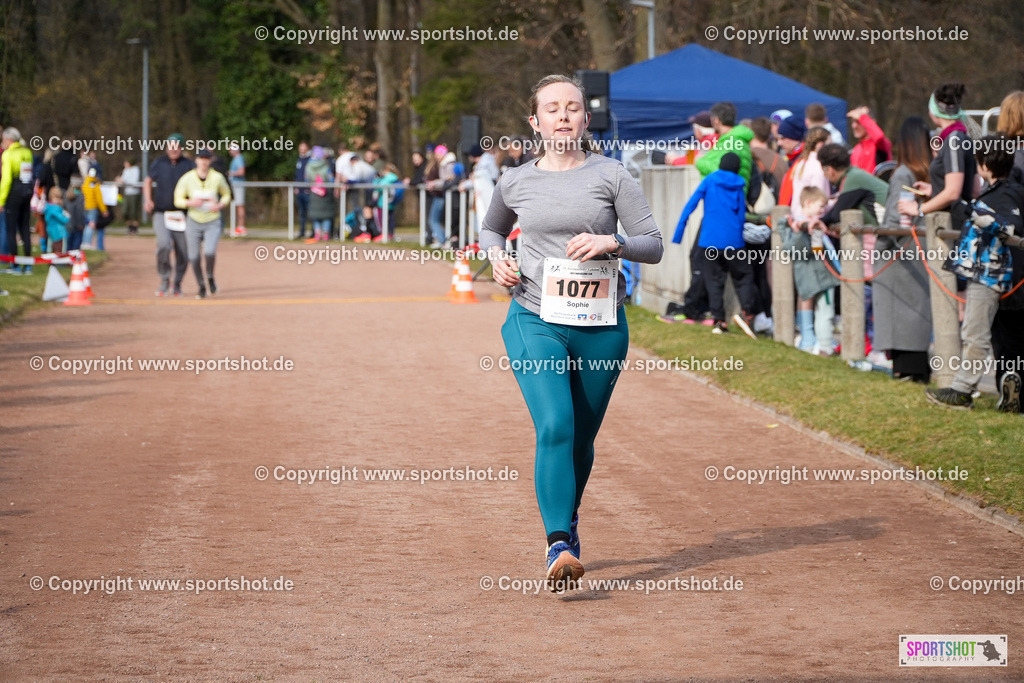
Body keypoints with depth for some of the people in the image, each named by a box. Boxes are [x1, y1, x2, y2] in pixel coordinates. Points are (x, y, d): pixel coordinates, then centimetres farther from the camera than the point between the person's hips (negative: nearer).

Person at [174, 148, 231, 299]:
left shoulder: (217, 178, -5)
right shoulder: (187, 178, -7)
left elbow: (226, 194, 11)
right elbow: (178, 200, -2)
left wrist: (220, 205, -9)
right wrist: (191, 203, -22)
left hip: (212, 223, -1)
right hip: (193, 222, 1)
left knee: (210, 252, -23)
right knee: (194, 257, 1)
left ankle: (210, 277, 7)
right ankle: (201, 287, 22)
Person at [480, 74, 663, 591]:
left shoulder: (611, 175, 1)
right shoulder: (515, 182, 6)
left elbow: (653, 246, 1)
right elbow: (491, 229, 26)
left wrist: (611, 242, -18)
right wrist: (497, 257, 4)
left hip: (600, 327, 1)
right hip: (534, 321, -1)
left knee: (582, 437, 11)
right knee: (554, 427, -20)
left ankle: (568, 518, 39)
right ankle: (559, 548, -25)